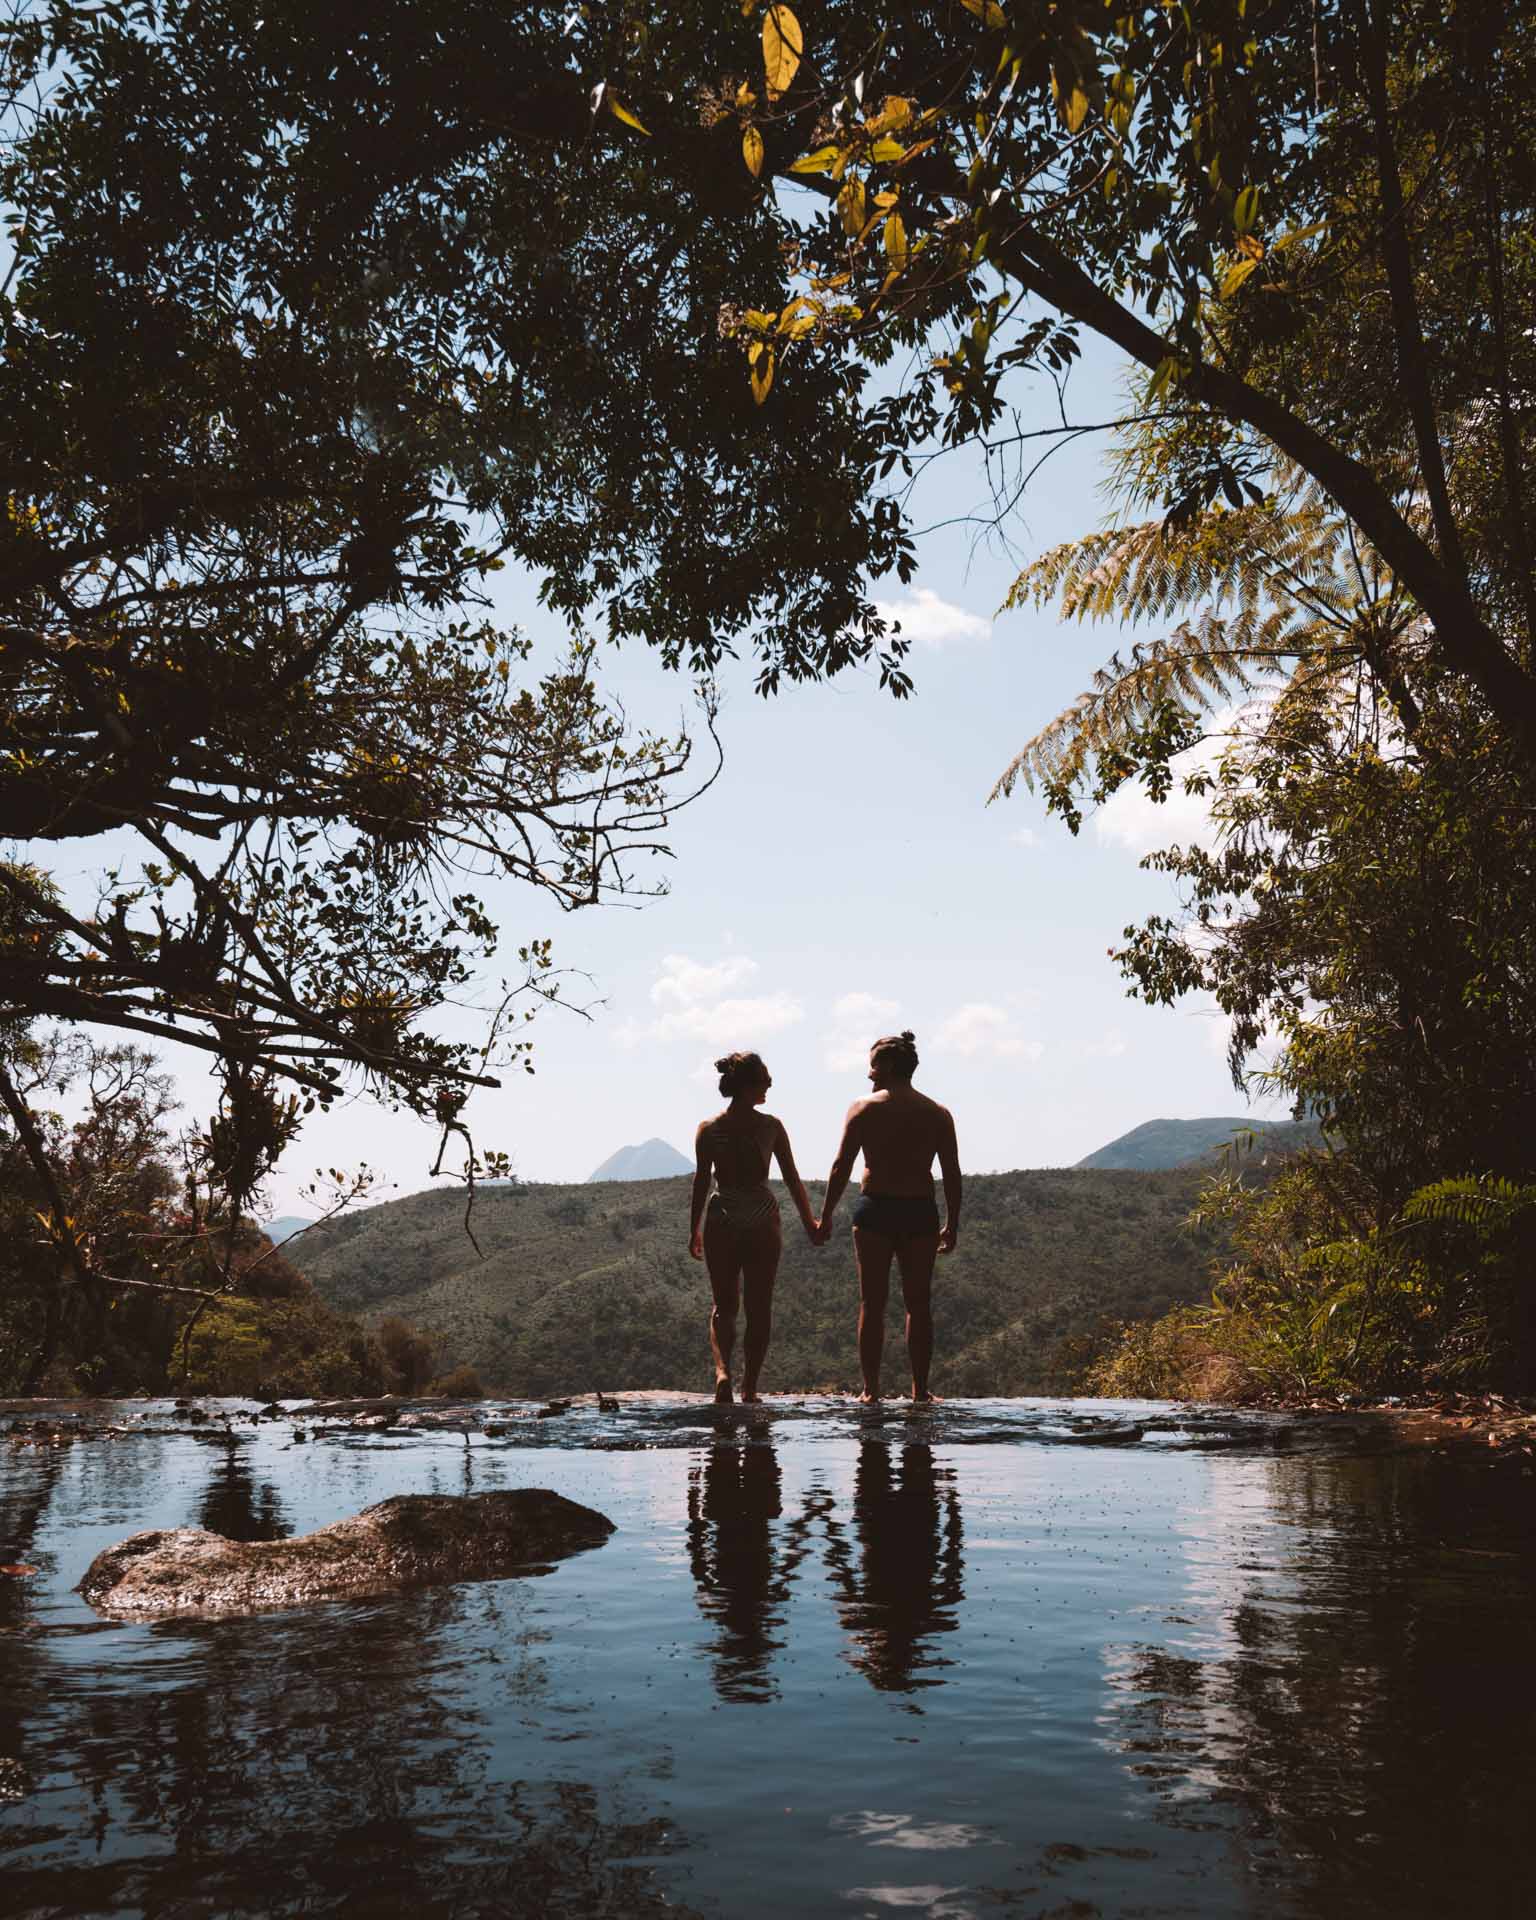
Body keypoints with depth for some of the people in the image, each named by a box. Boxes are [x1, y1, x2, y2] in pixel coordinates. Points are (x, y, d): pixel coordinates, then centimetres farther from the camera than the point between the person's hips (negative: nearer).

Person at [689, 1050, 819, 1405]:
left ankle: (722, 1369, -16)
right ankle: (749, 1387, 11)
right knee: (759, 1308, 10)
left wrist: (694, 1229, 7)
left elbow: (701, 1182, -2)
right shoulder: (772, 1127, -5)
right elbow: (792, 1179, 0)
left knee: (723, 1306, 10)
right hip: (763, 1224, -1)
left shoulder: (708, 1130, -4)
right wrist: (809, 1222, 10)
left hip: (721, 1223, 1)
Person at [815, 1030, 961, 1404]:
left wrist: (825, 1217, 3)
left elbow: (841, 1168, -3)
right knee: (918, 1305, 9)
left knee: (872, 1304, 4)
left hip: (875, 1209, -2)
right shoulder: (938, 1114, 6)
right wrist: (952, 1224, 12)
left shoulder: (863, 1109, -1)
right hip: (920, 1212, 2)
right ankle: (920, 1389, 11)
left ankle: (870, 1389, 4)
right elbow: (952, 1175, 4)